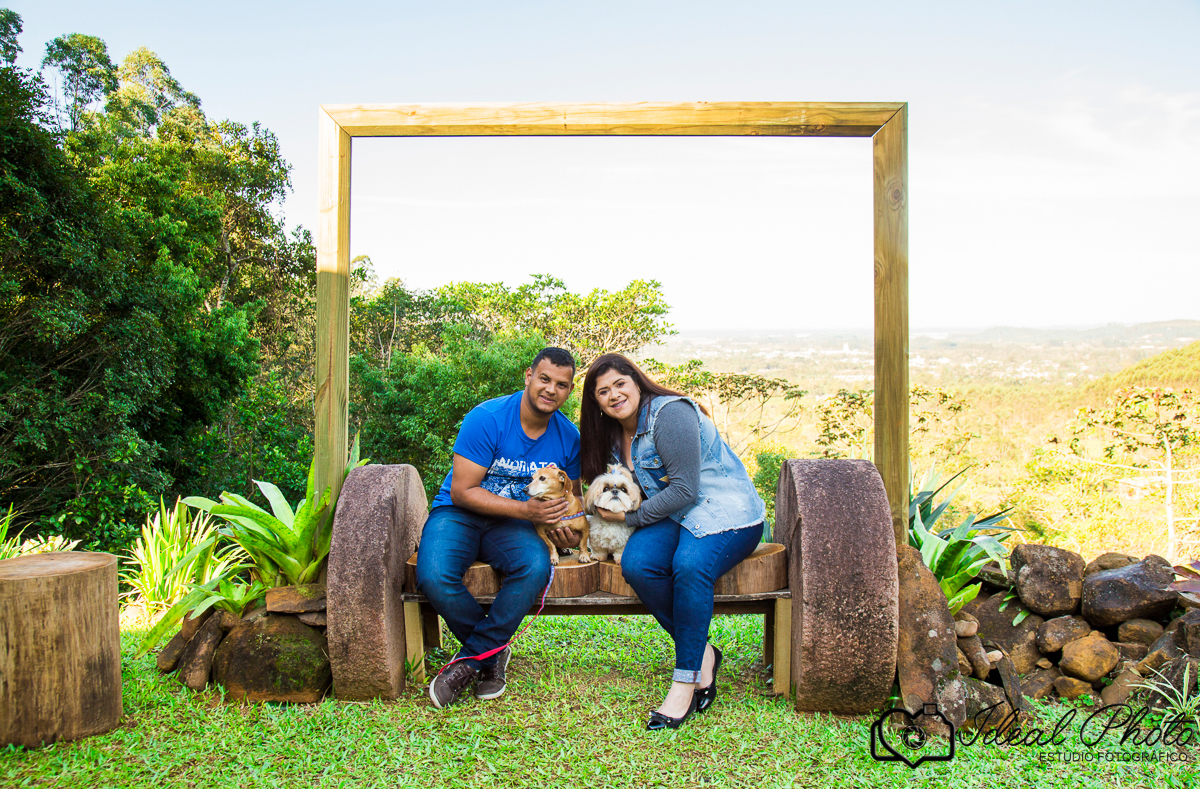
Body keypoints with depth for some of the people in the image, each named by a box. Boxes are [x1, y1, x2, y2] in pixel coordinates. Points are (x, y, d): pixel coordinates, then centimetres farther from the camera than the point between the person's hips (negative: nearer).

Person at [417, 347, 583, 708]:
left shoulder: (568, 436, 0)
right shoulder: (486, 418, -16)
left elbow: (572, 495, 15)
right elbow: (462, 491, -17)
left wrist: (570, 531, -9)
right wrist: (526, 509, -25)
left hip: (510, 527, 3)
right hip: (458, 514, -3)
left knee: (536, 566, -32)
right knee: (434, 576, -33)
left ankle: (473, 658, -15)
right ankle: (494, 652, -6)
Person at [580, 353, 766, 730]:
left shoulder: (669, 414, -16)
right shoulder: (614, 433, 10)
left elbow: (685, 490, -19)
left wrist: (630, 517, -12)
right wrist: (609, 508, 1)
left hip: (726, 513, -7)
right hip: (673, 516, 7)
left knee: (690, 565, -36)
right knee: (635, 563, -25)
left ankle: (686, 680, -25)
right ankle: (702, 654, -13)